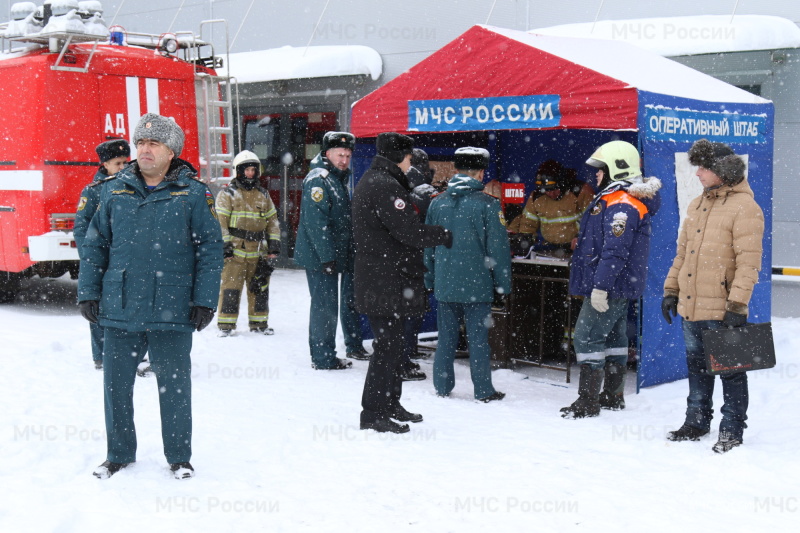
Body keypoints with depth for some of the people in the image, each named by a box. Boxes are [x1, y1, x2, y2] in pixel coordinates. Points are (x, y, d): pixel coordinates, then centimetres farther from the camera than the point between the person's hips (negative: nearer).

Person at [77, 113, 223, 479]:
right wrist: (88, 293, 4)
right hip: (120, 310, 3)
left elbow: (210, 248, -2)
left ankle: (179, 457, 22)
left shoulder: (193, 193, -1)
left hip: (172, 311, -3)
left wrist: (204, 300, -7)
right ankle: (119, 453, 28)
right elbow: (94, 244, 11)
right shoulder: (114, 190, 7)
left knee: (174, 386, 7)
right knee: (116, 383, 11)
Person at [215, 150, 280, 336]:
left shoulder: (263, 195, 16)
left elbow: (272, 221, 19)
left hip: (257, 251, 5)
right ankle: (226, 324, -1)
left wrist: (274, 244, 10)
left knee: (260, 287, 10)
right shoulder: (228, 194, 0)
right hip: (235, 251, -5)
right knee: (230, 287, -7)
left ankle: (259, 322, 21)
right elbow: (220, 221, -5)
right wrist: (225, 245, -12)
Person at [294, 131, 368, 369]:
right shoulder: (317, 179, -15)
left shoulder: (339, 178, 16)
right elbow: (316, 222, -22)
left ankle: (354, 346, 27)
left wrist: (347, 252, 19)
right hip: (320, 257, -10)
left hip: (336, 254, 10)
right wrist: (327, 256, -25)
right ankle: (323, 358, 4)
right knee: (325, 305, -4)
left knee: (350, 301, 15)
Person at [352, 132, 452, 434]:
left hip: (377, 281, 11)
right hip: (386, 282, -11)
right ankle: (373, 413, 1)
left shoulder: (372, 181, 17)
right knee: (389, 346, -5)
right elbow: (410, 232, -21)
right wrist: (446, 236, -8)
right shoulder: (384, 186, -17)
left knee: (393, 344, 18)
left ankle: (390, 404, 28)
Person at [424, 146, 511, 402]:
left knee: (446, 338, 12)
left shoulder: (437, 202, 4)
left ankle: (442, 386, 19)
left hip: (444, 285, 4)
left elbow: (428, 246, 11)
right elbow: (498, 249, -8)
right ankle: (484, 390, 10)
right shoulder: (487, 204, -9)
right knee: (478, 339, 3)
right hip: (477, 285, -4)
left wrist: (430, 280, 20)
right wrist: (502, 285, 1)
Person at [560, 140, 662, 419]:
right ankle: (613, 396, 27)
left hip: (608, 289, -11)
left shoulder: (621, 205, -19)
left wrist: (600, 286, -28)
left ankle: (587, 401, -6)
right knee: (614, 338, 16)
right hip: (620, 287, 11)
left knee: (587, 338, -9)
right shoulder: (613, 200, 16)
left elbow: (615, 251, -27)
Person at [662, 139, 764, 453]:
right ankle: (696, 422, 30)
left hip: (722, 309, -8)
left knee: (730, 368, 4)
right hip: (691, 307, 8)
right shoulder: (697, 206, 13)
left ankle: (732, 430, 13)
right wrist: (671, 290, 15)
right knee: (697, 366, 17)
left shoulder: (744, 207, -11)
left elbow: (749, 261, -16)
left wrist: (737, 304, -21)